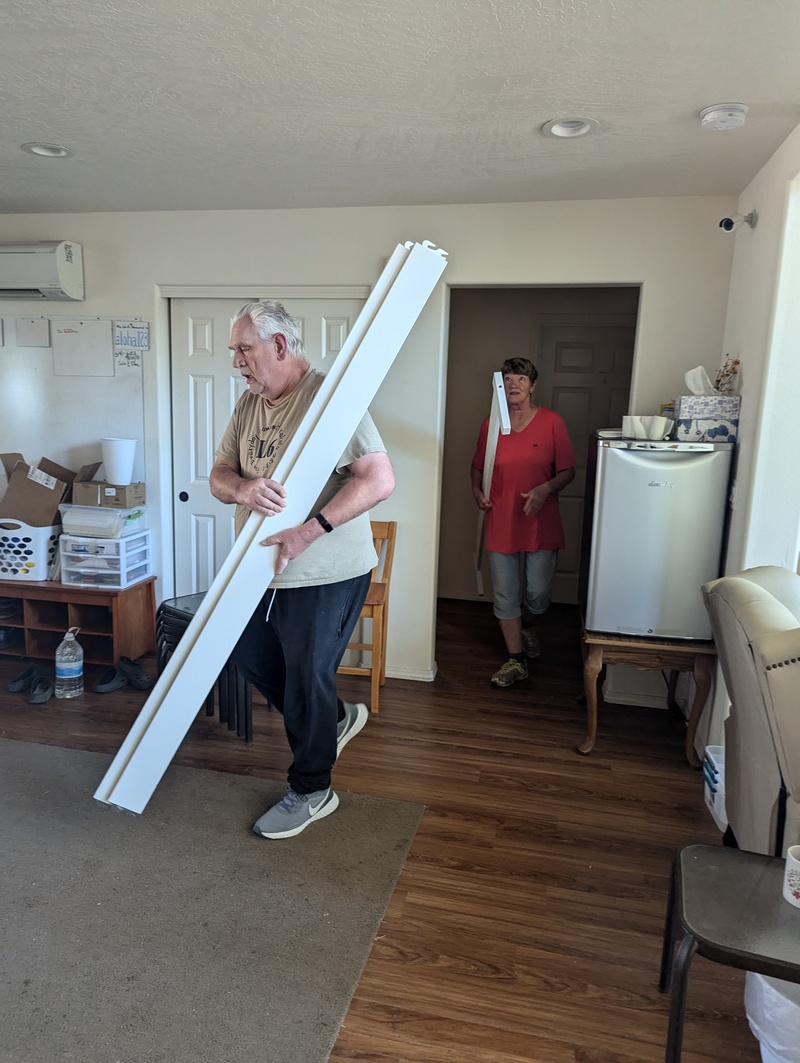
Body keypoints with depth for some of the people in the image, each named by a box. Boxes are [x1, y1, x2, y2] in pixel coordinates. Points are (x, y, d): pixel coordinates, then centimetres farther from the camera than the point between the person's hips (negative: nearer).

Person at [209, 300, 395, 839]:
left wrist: (308, 532, -31)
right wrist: (242, 487, -19)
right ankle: (337, 717, 44)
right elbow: (219, 474, 6)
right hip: (263, 570, 9)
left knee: (307, 680, 6)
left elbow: (380, 479, -26)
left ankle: (311, 791, 30)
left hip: (326, 575, -9)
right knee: (254, 658, 22)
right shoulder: (249, 402, 7)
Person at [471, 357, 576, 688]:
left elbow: (568, 471, -2)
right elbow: (478, 466, 16)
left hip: (541, 523, -2)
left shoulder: (551, 422, -4)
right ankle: (516, 660, 22)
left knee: (539, 594, 3)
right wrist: (477, 491, -3)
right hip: (501, 522, 2)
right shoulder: (491, 424, 3)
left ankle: (528, 628, 39)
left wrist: (546, 489, -20)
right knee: (505, 596, 6)